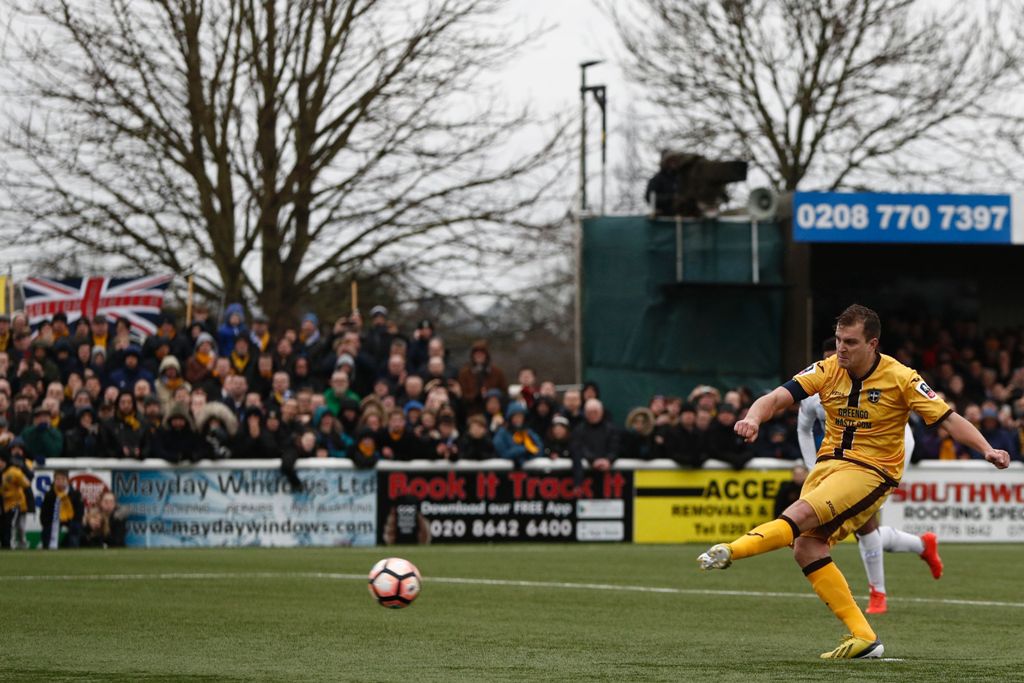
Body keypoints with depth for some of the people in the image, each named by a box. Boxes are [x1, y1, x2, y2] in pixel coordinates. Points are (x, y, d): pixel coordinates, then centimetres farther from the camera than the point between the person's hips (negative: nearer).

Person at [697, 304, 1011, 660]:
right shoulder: (827, 371, 0)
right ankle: (863, 637, -10)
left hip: (870, 470, -5)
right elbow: (777, 397, -9)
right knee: (806, 548, -12)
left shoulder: (901, 378, -9)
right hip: (828, 463, 5)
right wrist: (753, 418, -31)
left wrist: (988, 450, -22)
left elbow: (949, 418, -8)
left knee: (801, 514, -29)